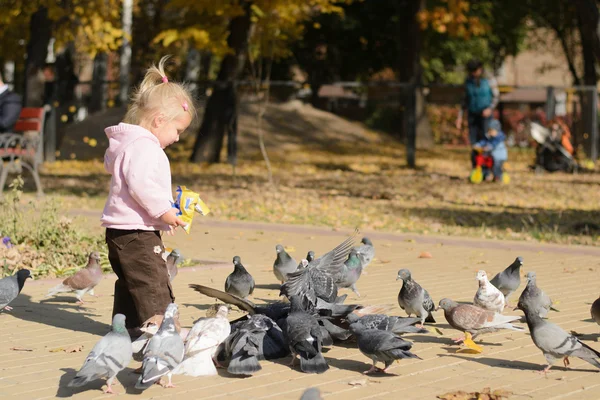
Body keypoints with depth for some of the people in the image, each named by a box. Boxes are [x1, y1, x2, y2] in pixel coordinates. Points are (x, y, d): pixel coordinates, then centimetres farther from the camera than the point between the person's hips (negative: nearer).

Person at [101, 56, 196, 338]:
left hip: (120, 230, 11)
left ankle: (126, 326, 28)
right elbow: (140, 184, -29)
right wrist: (163, 211, -23)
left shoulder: (126, 143, 15)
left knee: (129, 283, 19)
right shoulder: (144, 146, -19)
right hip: (136, 231, -11)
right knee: (152, 283, -12)